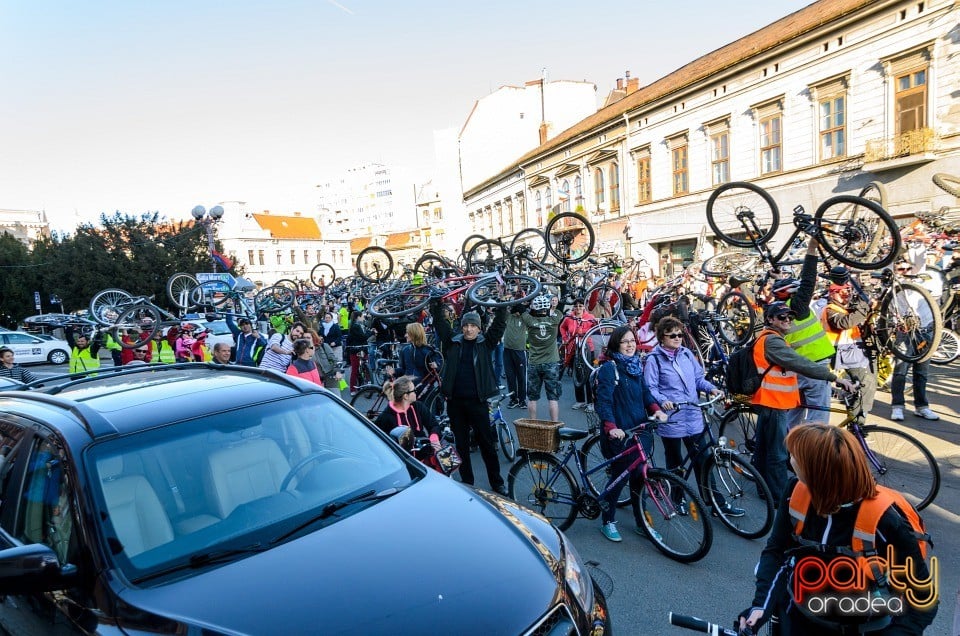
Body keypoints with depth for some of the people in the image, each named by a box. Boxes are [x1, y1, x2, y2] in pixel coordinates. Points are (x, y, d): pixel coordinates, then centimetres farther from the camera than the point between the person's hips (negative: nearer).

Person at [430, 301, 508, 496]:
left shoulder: (485, 343, 3)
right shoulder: (453, 342, 6)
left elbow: (499, 324, -4)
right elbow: (439, 322, 4)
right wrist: (436, 304, -5)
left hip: (477, 401, -2)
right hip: (455, 400, 2)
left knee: (487, 443, 4)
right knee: (461, 443, 12)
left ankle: (497, 483, 16)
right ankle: (466, 482, 25)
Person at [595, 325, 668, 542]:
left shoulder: (636, 366, 12)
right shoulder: (609, 368, -11)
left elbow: (645, 392, 14)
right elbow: (604, 400, -19)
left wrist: (656, 409, -5)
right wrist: (611, 427, -31)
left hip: (640, 430, 6)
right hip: (619, 433, -6)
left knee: (638, 477, 12)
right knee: (619, 477, 3)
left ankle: (641, 523, 27)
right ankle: (607, 521, 21)